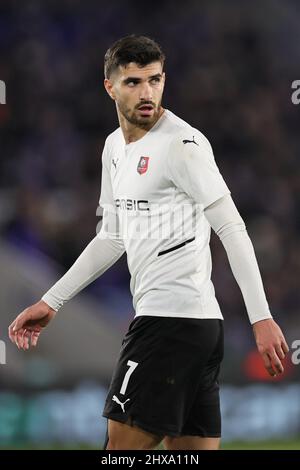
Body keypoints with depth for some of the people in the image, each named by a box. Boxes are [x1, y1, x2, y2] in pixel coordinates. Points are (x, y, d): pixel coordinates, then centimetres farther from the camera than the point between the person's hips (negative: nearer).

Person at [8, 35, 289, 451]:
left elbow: (233, 230, -14)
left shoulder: (183, 144, -10)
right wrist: (51, 302, 26)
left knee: (123, 448, -7)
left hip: (173, 319, -9)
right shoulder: (116, 147, 17)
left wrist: (261, 318, -19)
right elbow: (113, 238, 27)